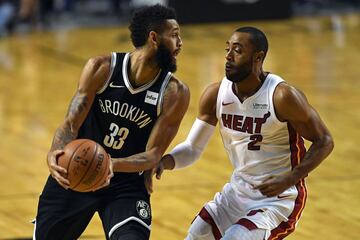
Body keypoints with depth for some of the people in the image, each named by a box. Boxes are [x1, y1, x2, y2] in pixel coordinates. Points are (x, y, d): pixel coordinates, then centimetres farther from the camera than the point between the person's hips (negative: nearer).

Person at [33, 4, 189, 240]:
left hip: (127, 185, -1)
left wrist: (112, 165, -37)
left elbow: (153, 154, -17)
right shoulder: (102, 68, -14)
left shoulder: (175, 94, -16)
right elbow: (71, 124, -15)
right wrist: (55, 155, -37)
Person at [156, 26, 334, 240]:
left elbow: (324, 142, -14)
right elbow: (192, 148, 2)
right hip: (238, 191, 7)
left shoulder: (282, 96, -21)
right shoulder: (216, 95, -5)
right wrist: (164, 162, -19)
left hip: (278, 199, -7)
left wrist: (289, 180, -26)